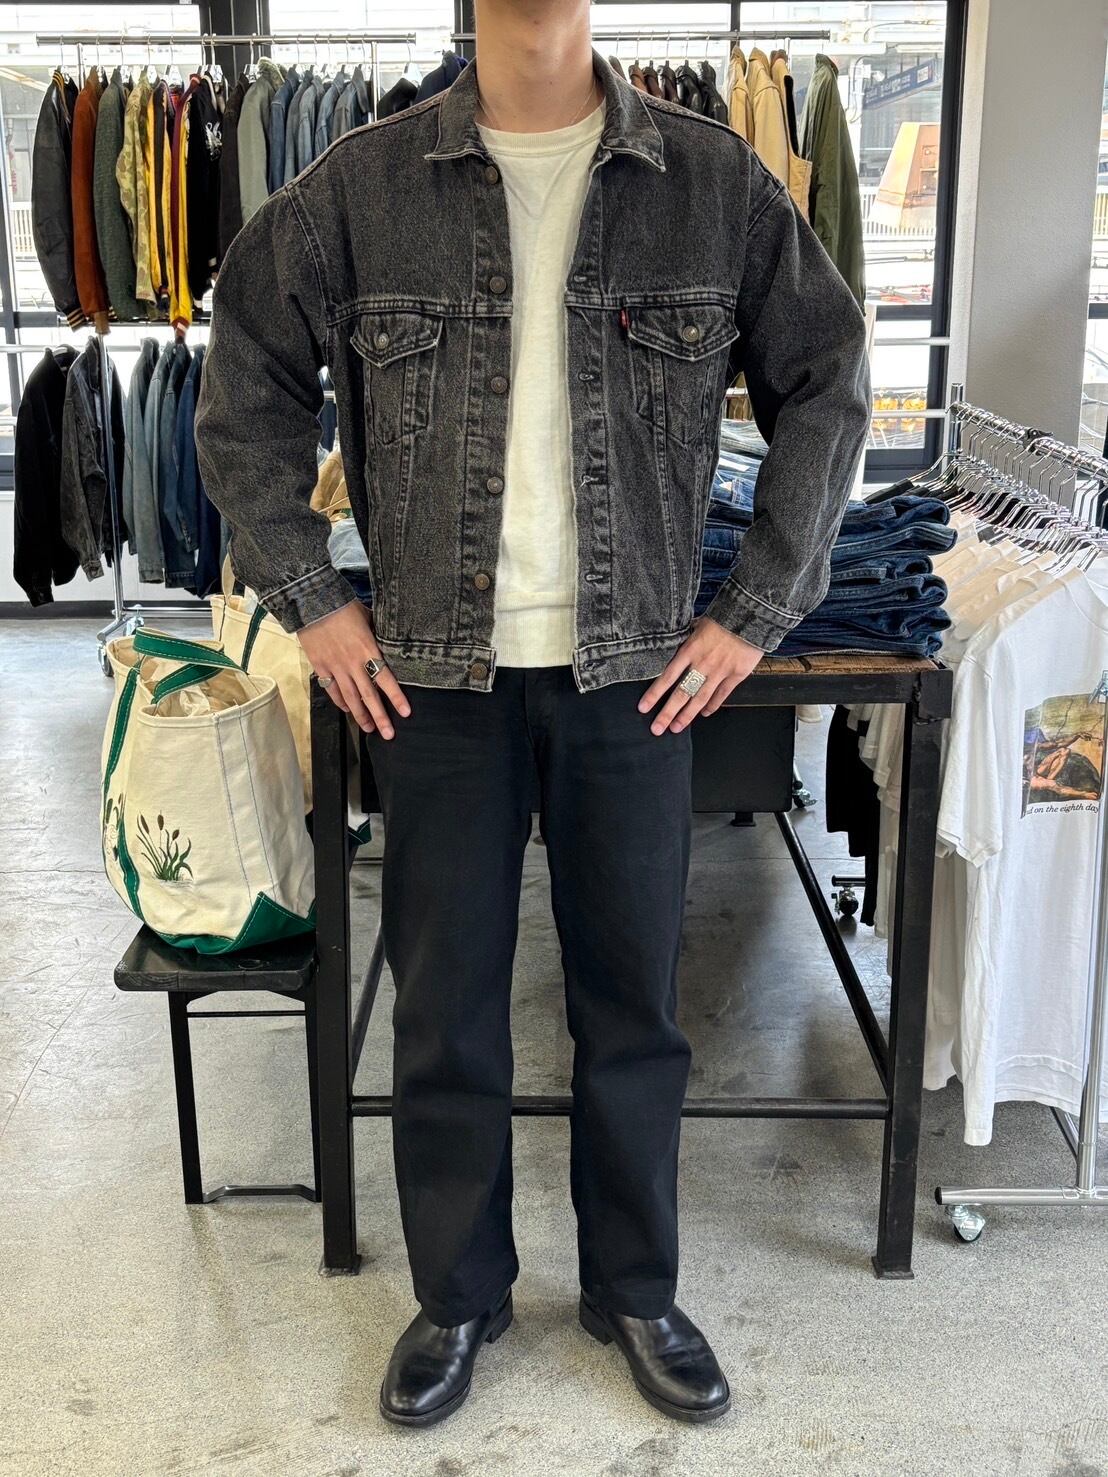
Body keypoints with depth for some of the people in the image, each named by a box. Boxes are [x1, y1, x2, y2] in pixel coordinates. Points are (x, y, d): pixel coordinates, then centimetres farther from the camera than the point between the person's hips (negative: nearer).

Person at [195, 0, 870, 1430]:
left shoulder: (715, 181, -1)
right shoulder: (361, 186, -1)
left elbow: (826, 386, 5)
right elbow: (246, 386, 7)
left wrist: (755, 611, -1)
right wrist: (309, 599, 0)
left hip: (636, 671, 0)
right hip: (437, 674, 0)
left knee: (631, 996, 11)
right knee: (444, 1000, 10)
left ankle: (635, 1289, 33)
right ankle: (457, 1295, 32)